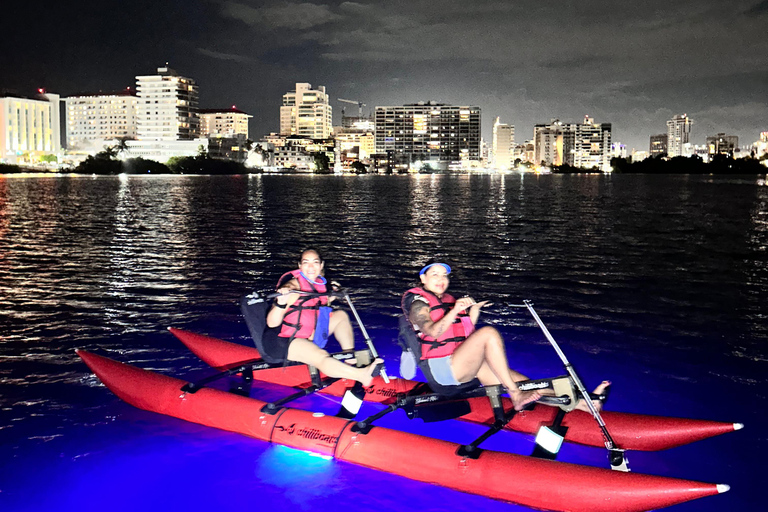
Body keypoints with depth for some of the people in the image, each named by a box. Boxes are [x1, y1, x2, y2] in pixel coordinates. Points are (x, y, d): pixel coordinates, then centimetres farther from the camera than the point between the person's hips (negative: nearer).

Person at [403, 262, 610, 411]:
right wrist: (454, 311, -33)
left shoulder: (448, 300, 23)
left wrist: (472, 316, 2)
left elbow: (463, 337, 17)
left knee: (515, 379, -10)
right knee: (489, 333, -28)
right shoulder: (419, 304, -1)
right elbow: (433, 332, -22)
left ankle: (580, 403, -20)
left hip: (463, 367, 8)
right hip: (443, 368, -7)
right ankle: (516, 396, -27)